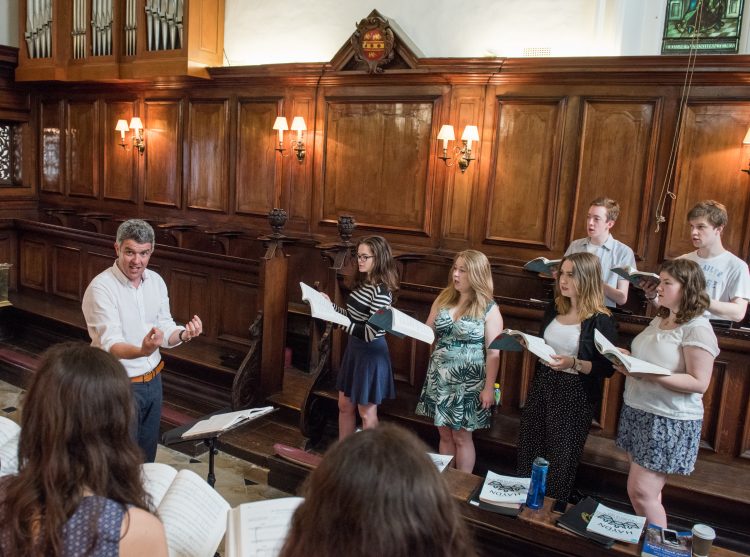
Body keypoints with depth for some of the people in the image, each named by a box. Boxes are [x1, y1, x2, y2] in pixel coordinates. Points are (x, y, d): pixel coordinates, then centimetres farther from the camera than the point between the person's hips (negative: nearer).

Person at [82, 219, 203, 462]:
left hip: (153, 380, 6)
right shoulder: (101, 287, -19)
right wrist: (142, 351, -48)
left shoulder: (156, 281, 0)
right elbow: (111, 344, -28)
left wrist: (183, 334, -18)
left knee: (147, 456, 20)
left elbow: (165, 331, 4)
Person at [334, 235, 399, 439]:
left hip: (371, 353, -9)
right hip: (354, 348, 9)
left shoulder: (381, 291, -22)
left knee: (367, 412, 6)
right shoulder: (363, 284, 6)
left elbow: (371, 333, -25)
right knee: (344, 405, 19)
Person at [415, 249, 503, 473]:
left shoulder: (489, 309, -11)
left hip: (467, 382, -4)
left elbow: (493, 353, -11)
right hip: (439, 378, 5)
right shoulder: (443, 298, 3)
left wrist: (489, 387, -12)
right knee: (444, 433, 15)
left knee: (461, 436, 8)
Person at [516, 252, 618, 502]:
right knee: (529, 450, 12)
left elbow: (607, 369, -13)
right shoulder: (555, 310, 7)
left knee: (560, 458, 6)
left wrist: (573, 364, -27)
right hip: (542, 384, 6)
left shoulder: (601, 320, -12)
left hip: (575, 394, -6)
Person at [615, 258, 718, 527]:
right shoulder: (659, 320, 11)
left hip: (670, 421, -8)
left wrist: (650, 375, -26)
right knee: (648, 490, 14)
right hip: (638, 411, 8)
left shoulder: (697, 329, -14)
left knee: (642, 492, -4)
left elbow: (699, 383, -19)